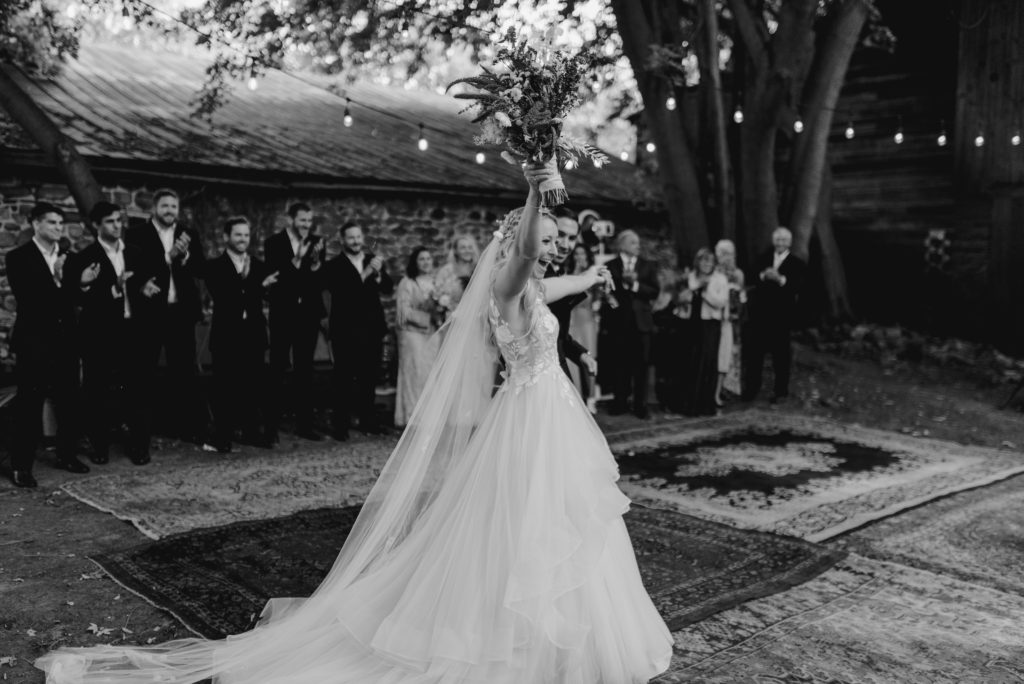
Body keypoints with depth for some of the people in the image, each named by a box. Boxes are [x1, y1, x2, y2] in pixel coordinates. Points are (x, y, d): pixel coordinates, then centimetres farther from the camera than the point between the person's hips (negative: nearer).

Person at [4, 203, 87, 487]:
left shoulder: (67, 257, 10)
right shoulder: (18, 257, -4)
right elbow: (25, 297, -17)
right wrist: (55, 279, -23)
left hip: (65, 338, 5)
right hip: (34, 341, -5)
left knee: (69, 400, 9)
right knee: (29, 403, -1)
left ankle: (67, 454, 23)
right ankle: (21, 465, 6)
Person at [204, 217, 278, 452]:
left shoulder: (259, 266, 11)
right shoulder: (215, 267, 1)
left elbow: (268, 293, -2)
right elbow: (222, 297, -14)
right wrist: (259, 287, -21)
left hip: (254, 334, 3)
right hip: (227, 335, -3)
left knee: (255, 385, 4)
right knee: (225, 386, 0)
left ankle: (253, 431, 14)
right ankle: (223, 436, 8)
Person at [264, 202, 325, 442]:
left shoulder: (316, 242, 6)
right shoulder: (274, 242, -3)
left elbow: (323, 280, -1)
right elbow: (273, 276, -14)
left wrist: (316, 262, -18)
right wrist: (296, 260, -24)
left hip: (308, 314, 3)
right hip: (283, 314, -3)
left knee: (305, 370, 8)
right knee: (278, 370, 0)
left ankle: (304, 423, 15)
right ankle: (272, 426, 3)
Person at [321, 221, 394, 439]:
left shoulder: (373, 260, 11)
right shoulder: (333, 266, -2)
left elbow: (389, 288, 0)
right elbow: (340, 291, -17)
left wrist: (378, 273, -19)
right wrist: (364, 274, -24)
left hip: (372, 330, 4)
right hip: (346, 332, -4)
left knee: (369, 378, 10)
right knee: (344, 380, 0)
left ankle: (368, 421, 20)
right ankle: (341, 425, 5)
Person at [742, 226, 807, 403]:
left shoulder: (797, 264, 2)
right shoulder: (763, 260, 13)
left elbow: (797, 287, -11)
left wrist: (780, 279, -24)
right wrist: (763, 276, -17)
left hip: (782, 316, -3)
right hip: (760, 314, 3)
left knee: (781, 354, 3)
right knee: (754, 352, 2)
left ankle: (781, 391, 13)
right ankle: (751, 389, 11)